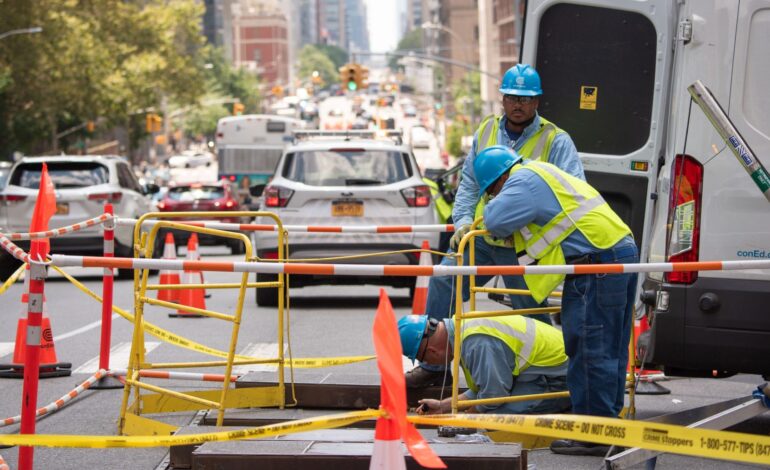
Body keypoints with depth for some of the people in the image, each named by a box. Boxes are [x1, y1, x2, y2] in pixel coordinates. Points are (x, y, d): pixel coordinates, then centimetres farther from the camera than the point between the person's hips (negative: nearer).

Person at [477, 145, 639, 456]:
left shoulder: (524, 182, -8)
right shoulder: (543, 174, 24)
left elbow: (496, 220, -19)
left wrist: (494, 205, 6)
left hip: (597, 263, -11)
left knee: (589, 349, -8)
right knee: (610, 348, 15)